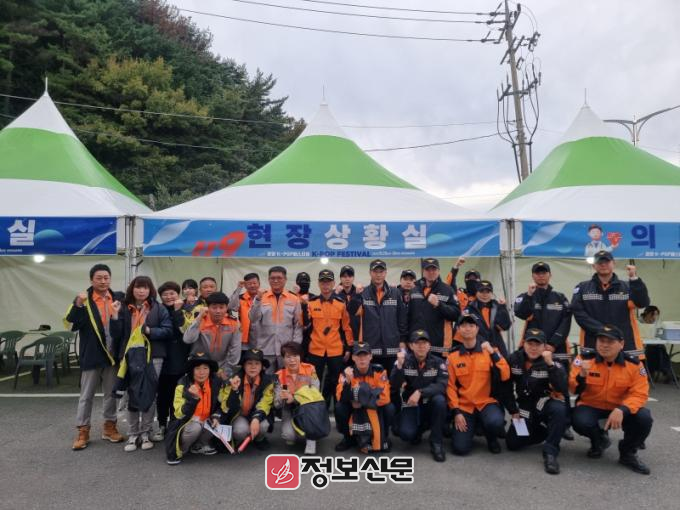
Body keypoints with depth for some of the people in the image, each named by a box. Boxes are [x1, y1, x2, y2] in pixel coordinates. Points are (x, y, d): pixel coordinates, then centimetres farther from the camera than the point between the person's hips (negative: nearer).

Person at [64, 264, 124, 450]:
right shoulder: (83, 299, -6)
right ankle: (82, 431, 18)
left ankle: (109, 427, 26)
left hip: (112, 354, 3)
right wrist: (78, 305, -32)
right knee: (86, 395, 7)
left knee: (111, 393, 13)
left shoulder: (118, 298, 4)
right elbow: (71, 323, -18)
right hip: (91, 354, -3)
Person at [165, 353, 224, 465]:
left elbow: (219, 404, 7)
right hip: (186, 422, -5)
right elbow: (179, 414, -23)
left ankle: (198, 446, 6)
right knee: (195, 427, -34)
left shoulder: (216, 383, -9)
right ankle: (178, 451, -3)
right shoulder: (183, 385, -18)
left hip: (206, 421, 5)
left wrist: (216, 417, -13)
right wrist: (192, 397, -38)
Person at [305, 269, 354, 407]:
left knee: (333, 384, 12)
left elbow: (346, 327, 4)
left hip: (336, 351, 1)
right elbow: (305, 325, 1)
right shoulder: (311, 303, -1)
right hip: (315, 350, -1)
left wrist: (348, 348, 3)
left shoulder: (341, 303, 0)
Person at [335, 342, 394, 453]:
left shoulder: (379, 371, -17)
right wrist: (348, 381, -40)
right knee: (339, 407, -25)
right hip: (354, 411, 1)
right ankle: (348, 438, 4)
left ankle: (383, 437, 4)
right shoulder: (346, 372, -16)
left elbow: (385, 398, -21)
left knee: (389, 408, -27)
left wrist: (363, 403, -20)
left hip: (375, 409, -1)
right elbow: (341, 399, -25)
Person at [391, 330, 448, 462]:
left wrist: (420, 392, -32)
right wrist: (399, 365, -30)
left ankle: (436, 443, -13)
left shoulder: (438, 362, -6)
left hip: (430, 406, 1)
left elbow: (441, 386, -20)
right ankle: (418, 430, 12)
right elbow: (394, 387, -16)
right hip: (410, 406, -1)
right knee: (406, 433, -28)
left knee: (439, 399, -32)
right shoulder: (404, 361, -5)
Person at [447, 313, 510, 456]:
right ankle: (471, 426, 20)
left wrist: (493, 353, -19)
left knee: (495, 422, -34)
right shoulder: (453, 356, 0)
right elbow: (450, 386, 0)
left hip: (487, 402, 0)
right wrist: (456, 412, -8)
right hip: (464, 406, 1)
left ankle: (492, 438, 4)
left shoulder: (489, 351, -1)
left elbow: (505, 376, -12)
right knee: (460, 448, -14)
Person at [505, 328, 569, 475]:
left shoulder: (553, 363, -13)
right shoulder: (514, 359, -4)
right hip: (525, 411, 4)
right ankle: (542, 432, 23)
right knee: (512, 444, -4)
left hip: (546, 406, -4)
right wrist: (513, 410, 3)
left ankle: (550, 452, -24)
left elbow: (562, 388, -30)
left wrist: (550, 364, -36)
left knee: (559, 409, -37)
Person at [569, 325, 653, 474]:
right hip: (591, 407, -1)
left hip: (620, 409, 1)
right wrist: (582, 376, -40)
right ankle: (599, 440, 10)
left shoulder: (633, 364, -10)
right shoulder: (584, 358, -15)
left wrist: (621, 410, -33)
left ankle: (628, 453, 5)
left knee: (644, 418, -27)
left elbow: (640, 394, -14)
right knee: (580, 422, -32)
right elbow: (574, 390, -17)